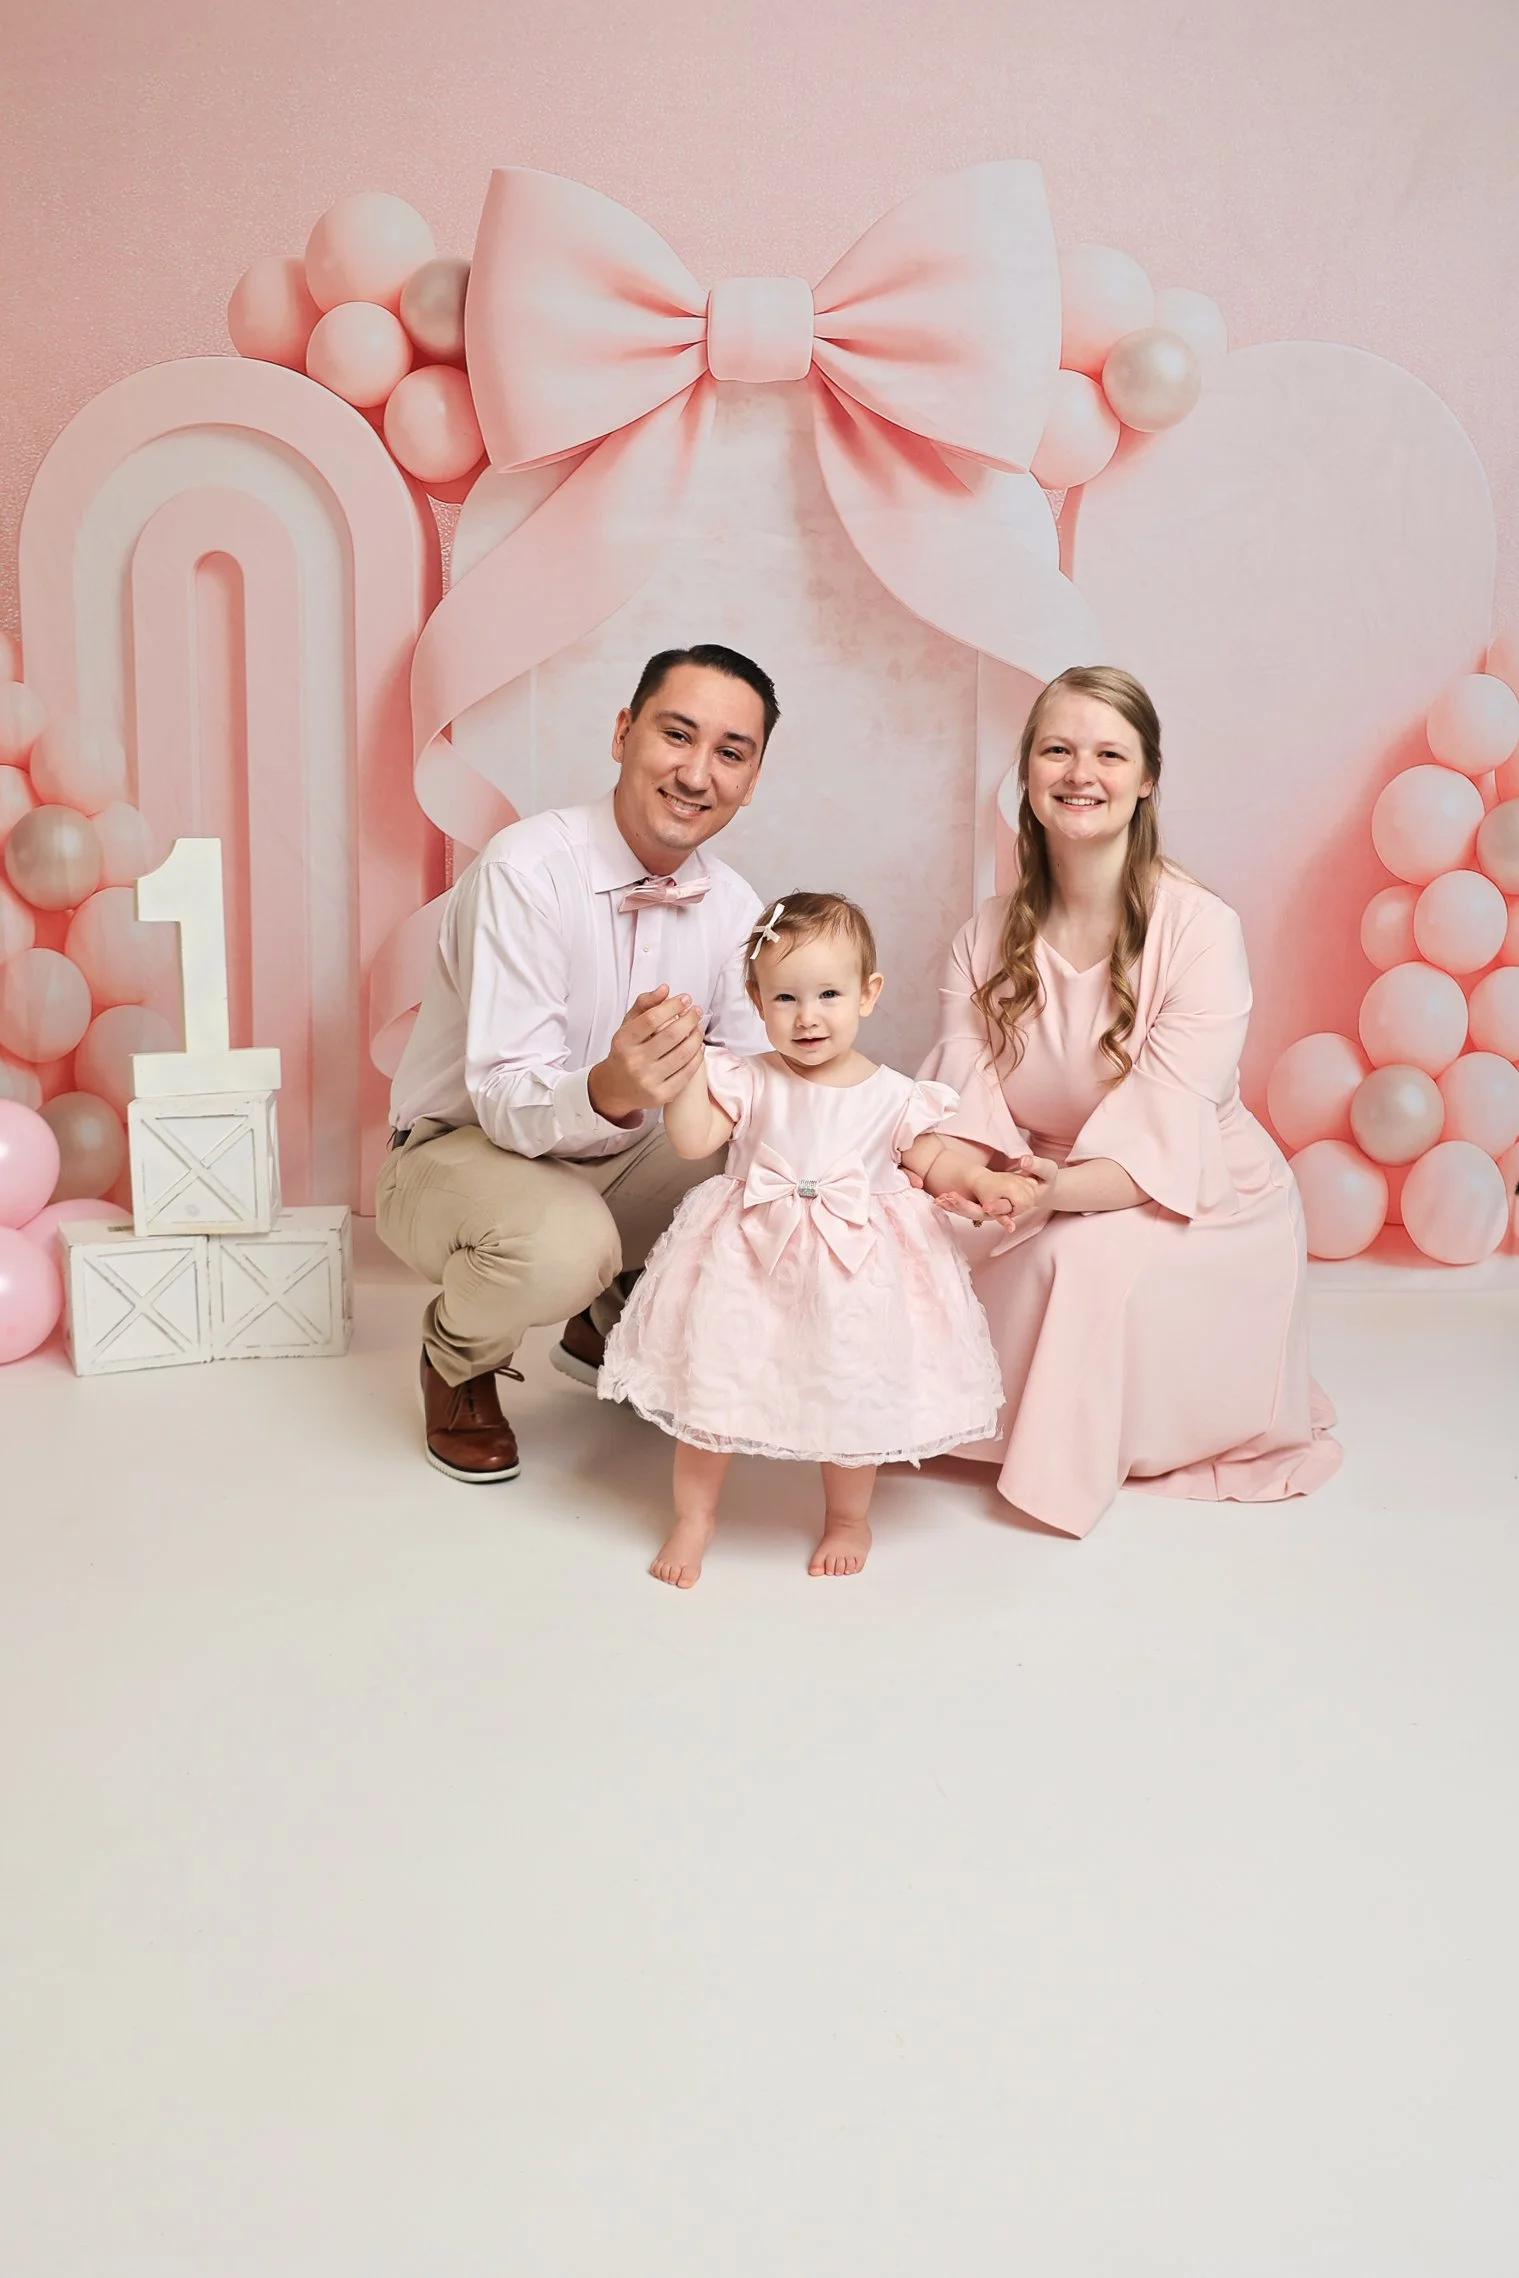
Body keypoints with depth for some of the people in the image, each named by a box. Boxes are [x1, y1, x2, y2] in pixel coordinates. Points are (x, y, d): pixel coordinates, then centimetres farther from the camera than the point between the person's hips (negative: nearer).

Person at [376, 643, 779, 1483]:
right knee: (560, 1245, -38)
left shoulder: (732, 905, -5)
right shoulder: (526, 870, -25)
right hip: (462, 1153, -6)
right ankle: (455, 1364, 0)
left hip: (615, 1157, 6)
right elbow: (506, 1101, -30)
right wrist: (606, 1091, -54)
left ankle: (613, 1327, 13)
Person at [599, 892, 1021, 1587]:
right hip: (749, 1261, 0)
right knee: (709, 1378, 6)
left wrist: (982, 1181, -12)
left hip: (853, 1270, 0)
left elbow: (930, 1156, 5)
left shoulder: (890, 1095, -2)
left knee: (850, 1394, 8)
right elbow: (691, 1139, -11)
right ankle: (694, 1515, 29)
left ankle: (848, 1518, 35)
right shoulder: (747, 1081, -4)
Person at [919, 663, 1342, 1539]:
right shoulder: (988, 936, -2)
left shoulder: (1201, 928, -19)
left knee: (1087, 1257, -35)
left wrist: (1058, 1189, -44)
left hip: (1200, 1210, -4)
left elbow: (1165, 1135, -25)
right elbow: (963, 1093, -11)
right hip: (1042, 1199, 5)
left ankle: (1071, 1458, -5)